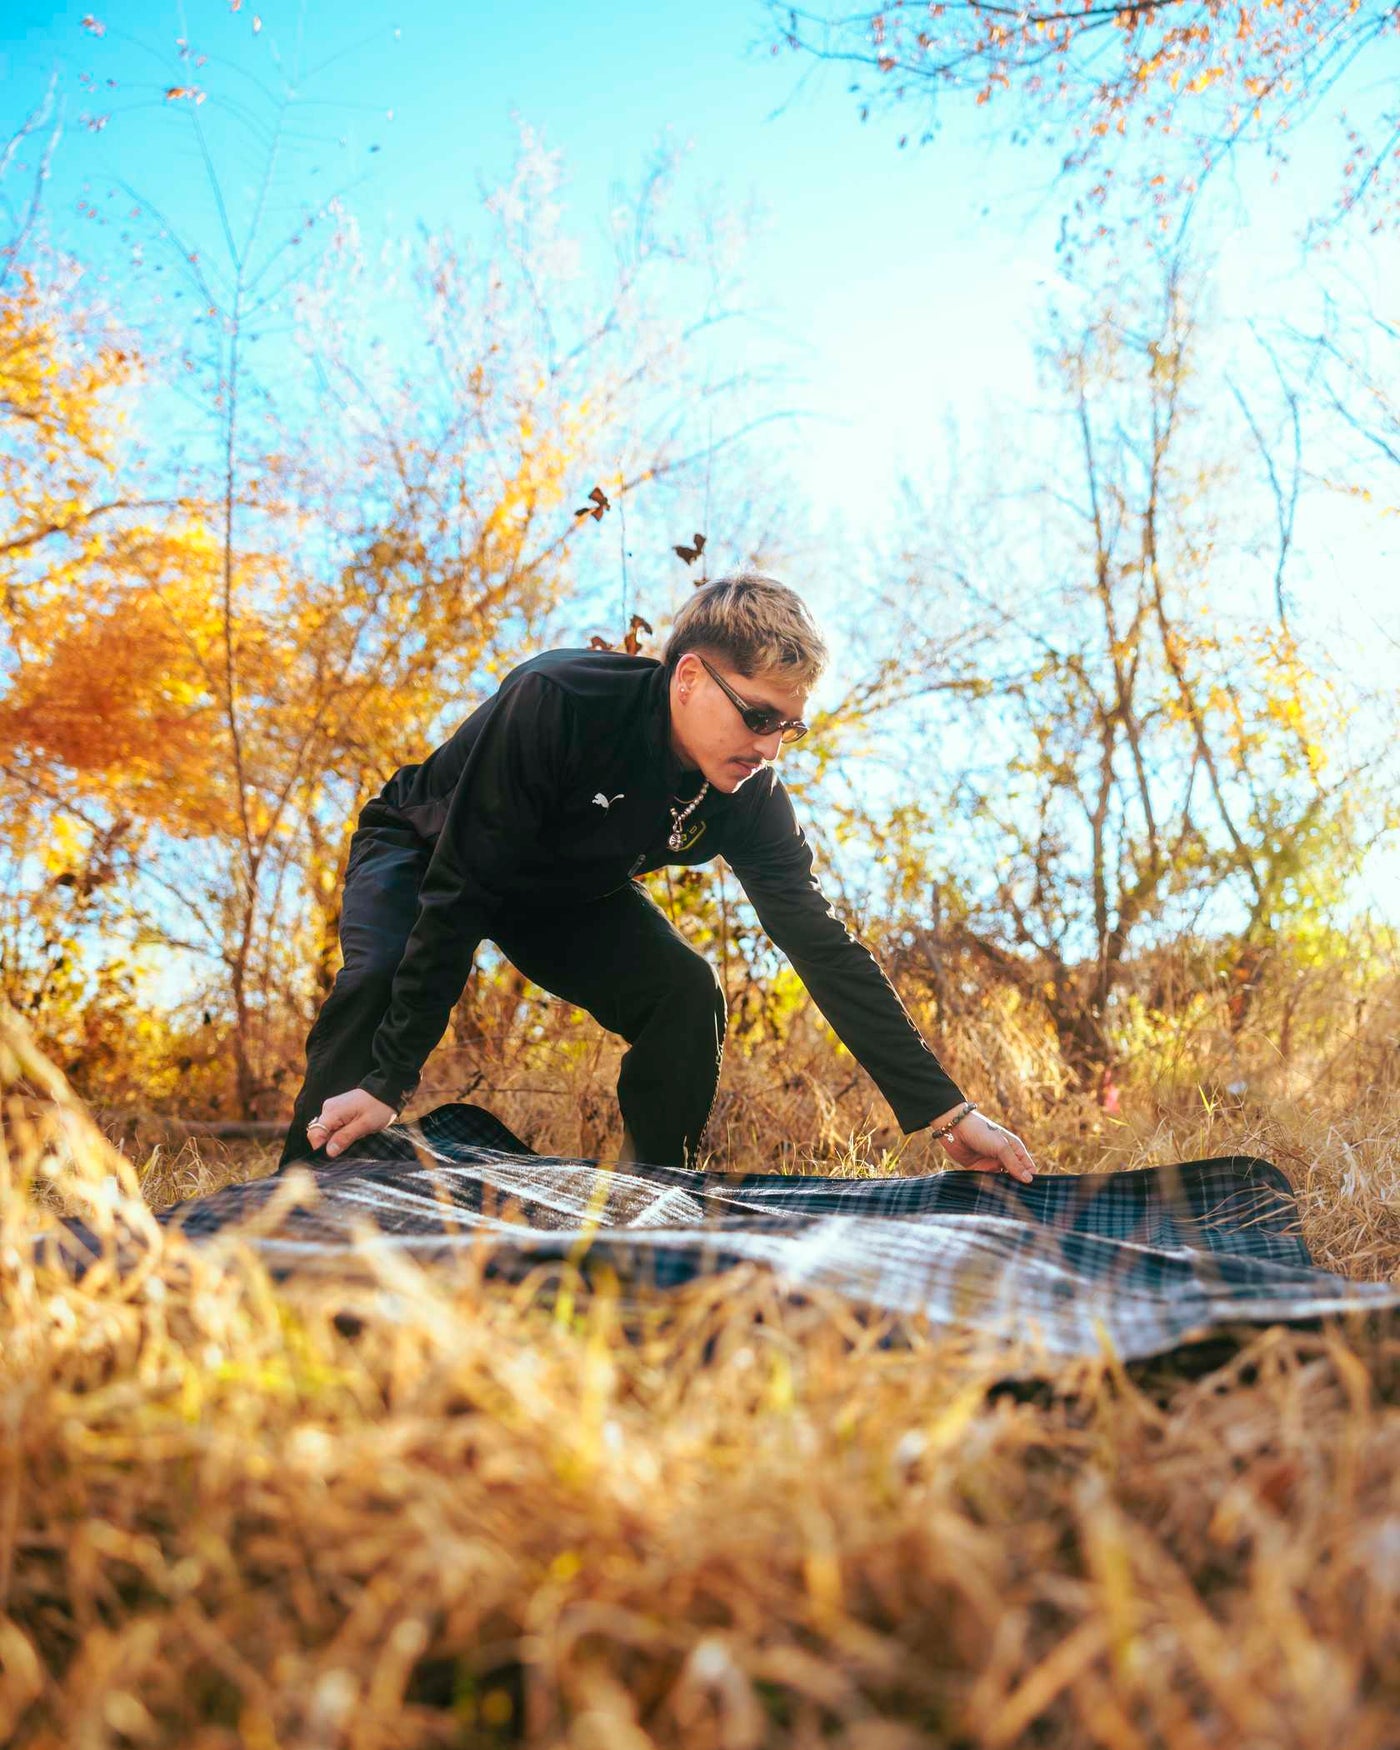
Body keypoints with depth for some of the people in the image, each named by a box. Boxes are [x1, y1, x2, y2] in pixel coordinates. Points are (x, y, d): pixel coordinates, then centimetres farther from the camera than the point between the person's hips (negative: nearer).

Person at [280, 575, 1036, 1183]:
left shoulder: (748, 799, -22)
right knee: (378, 983, -32)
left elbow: (825, 948, -20)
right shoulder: (558, 701, -39)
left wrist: (946, 1112, -24)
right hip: (423, 850, -4)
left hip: (566, 892, 4)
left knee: (684, 992, -19)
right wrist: (390, 1081, -40)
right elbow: (461, 891, -38)